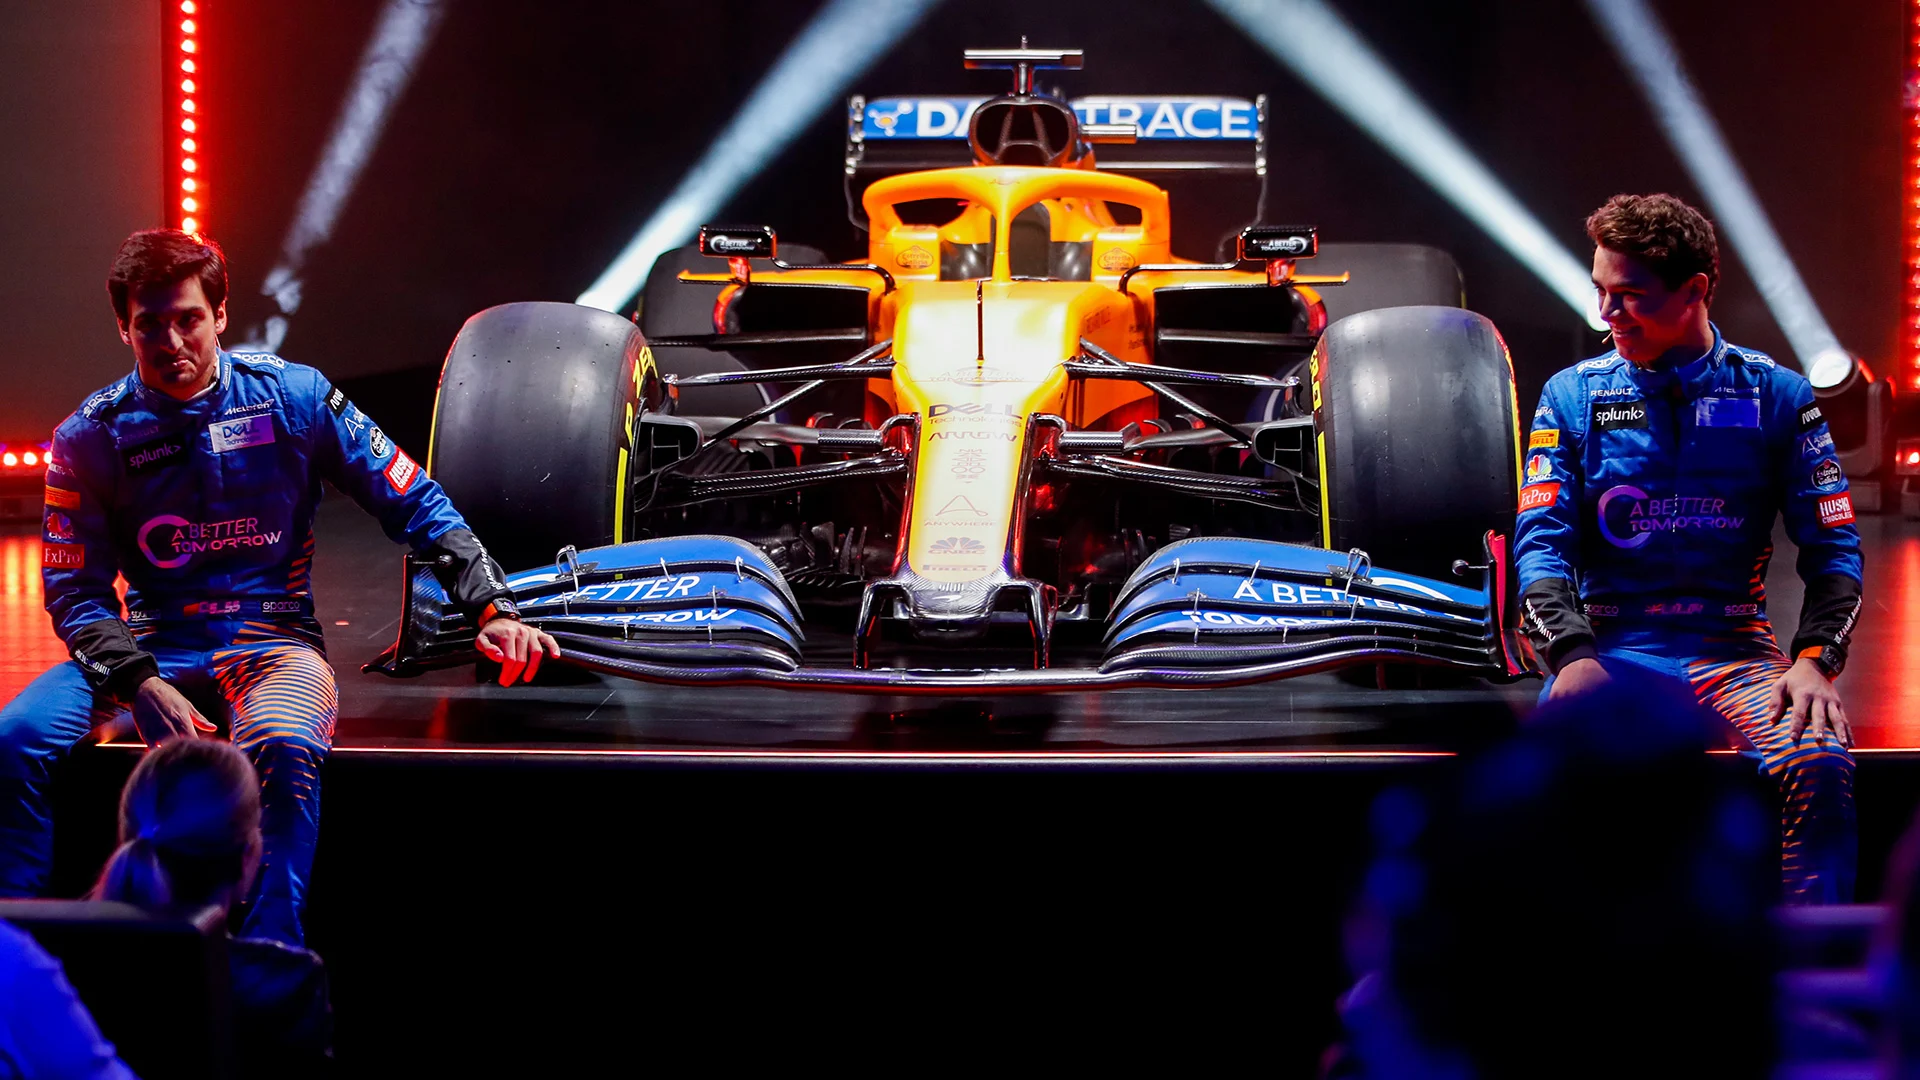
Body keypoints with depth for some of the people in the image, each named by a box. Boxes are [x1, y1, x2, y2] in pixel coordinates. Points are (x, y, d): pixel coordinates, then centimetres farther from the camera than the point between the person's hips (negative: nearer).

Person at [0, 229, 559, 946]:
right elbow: (75, 591, 0)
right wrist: (140, 683, -19)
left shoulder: (295, 397, 1)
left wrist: (491, 611, -5)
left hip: (274, 639, -1)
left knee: (283, 747, -38)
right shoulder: (89, 439, 2)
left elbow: (417, 503, 6)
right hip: (151, 644, 2)